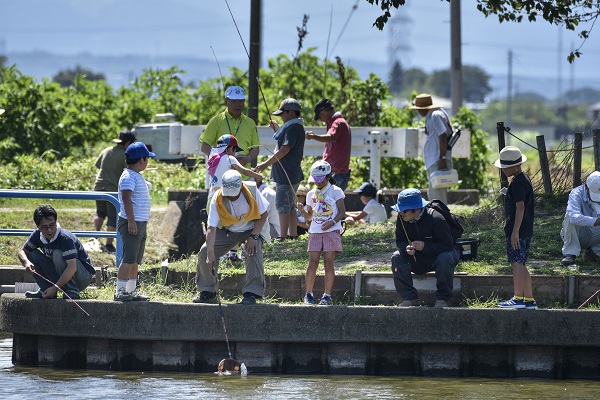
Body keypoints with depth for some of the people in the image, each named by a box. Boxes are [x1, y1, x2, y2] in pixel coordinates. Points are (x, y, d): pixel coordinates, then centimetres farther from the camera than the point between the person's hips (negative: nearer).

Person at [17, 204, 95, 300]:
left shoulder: (66, 238, -28)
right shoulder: (38, 235, -7)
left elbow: (72, 267, -36)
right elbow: (22, 251, 3)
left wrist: (55, 288, -38)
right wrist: (26, 262, -22)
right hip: (62, 277, 6)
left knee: (58, 254, -31)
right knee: (32, 254, -6)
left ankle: (71, 292, -25)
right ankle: (45, 291, -7)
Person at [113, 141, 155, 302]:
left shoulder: (137, 176, 18)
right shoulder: (129, 177, -13)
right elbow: (126, 198, -21)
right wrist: (131, 221, -25)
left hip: (141, 223, 10)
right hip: (132, 223, -10)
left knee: (135, 260, 12)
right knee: (129, 259, -10)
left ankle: (132, 291, 17)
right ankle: (120, 291, -8)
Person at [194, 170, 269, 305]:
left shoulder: (252, 192, -26)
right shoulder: (217, 200, -26)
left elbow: (263, 214, -12)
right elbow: (211, 227, -28)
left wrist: (253, 236, -22)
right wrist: (211, 254, -37)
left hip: (251, 229, -2)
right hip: (227, 231, 2)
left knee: (254, 252, -30)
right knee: (204, 252, -12)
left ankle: (251, 293, -22)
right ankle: (208, 290, 6)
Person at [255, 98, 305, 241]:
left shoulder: (293, 128, -17)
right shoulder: (293, 126, 16)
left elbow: (285, 149, -24)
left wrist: (266, 164, -23)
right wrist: (277, 129, 25)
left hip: (287, 175, -11)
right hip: (292, 174, 11)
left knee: (283, 205, -9)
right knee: (290, 205, 16)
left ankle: (283, 236, -9)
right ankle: (293, 234, 21)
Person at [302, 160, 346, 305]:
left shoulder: (335, 191, 2)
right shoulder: (311, 194, 14)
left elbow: (342, 212, -1)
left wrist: (332, 222, -17)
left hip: (331, 231, -3)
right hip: (315, 232, 3)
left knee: (328, 263, -5)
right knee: (313, 263, -5)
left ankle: (327, 295, -3)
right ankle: (308, 294, 1)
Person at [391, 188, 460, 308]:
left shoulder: (436, 219, -26)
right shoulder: (402, 219, -10)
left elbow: (447, 246, -24)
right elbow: (400, 241, -1)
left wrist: (425, 246, -37)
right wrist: (406, 248, -27)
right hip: (418, 260, 5)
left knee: (445, 259, -39)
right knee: (397, 257, -21)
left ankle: (442, 299, -24)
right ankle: (409, 297, -22)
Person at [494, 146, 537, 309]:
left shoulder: (517, 183, -15)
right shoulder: (525, 179, 16)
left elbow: (520, 207, -21)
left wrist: (515, 231, -23)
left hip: (517, 230, -10)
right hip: (525, 231, 10)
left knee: (517, 262, -10)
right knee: (520, 264, 13)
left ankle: (518, 298, -12)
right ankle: (529, 299, 14)